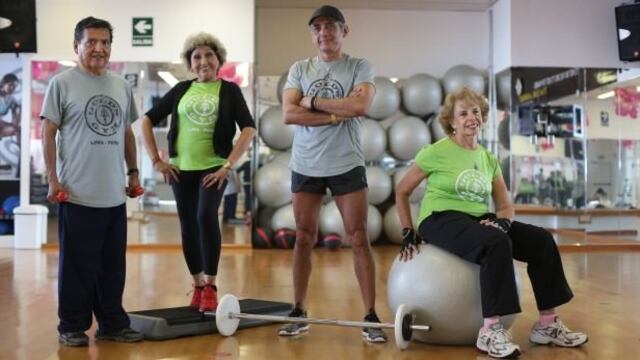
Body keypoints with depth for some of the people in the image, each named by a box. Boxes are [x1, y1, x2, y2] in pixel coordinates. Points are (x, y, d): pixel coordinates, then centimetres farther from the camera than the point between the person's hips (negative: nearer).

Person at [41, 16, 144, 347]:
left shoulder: (121, 86, 12)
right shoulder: (62, 83, -2)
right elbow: (48, 134, -3)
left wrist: (133, 171, 16)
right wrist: (53, 179, -9)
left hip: (115, 195, 5)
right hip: (78, 194, -5)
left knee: (113, 265, 11)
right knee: (77, 264, 3)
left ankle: (112, 324, 22)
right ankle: (72, 326, 17)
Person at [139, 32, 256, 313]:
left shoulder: (229, 90, 3)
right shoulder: (181, 89, 9)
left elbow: (249, 128, -6)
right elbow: (147, 120, 10)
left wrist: (229, 165, -13)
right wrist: (156, 160, 3)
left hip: (214, 168, -3)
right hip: (181, 168, 3)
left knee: (206, 216, -23)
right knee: (188, 226, 8)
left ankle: (211, 287, -11)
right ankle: (198, 286, 25)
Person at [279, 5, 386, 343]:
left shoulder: (360, 67, 2)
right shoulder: (299, 69, 8)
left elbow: (359, 105, -17)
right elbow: (289, 114, -6)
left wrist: (313, 102, -8)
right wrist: (337, 114, -11)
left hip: (346, 165, -2)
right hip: (305, 166, 3)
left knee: (359, 239, -3)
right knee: (303, 239, 7)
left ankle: (371, 316, 3)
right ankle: (298, 312, 17)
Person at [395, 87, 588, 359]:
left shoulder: (488, 159, 13)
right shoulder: (436, 152, -5)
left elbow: (506, 206, 11)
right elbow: (401, 192, 2)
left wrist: (501, 222, -12)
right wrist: (408, 233, -2)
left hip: (478, 220, 7)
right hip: (441, 220, -6)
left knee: (541, 240, -13)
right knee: (497, 243, -36)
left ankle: (547, 324, -4)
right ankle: (490, 331, -32)